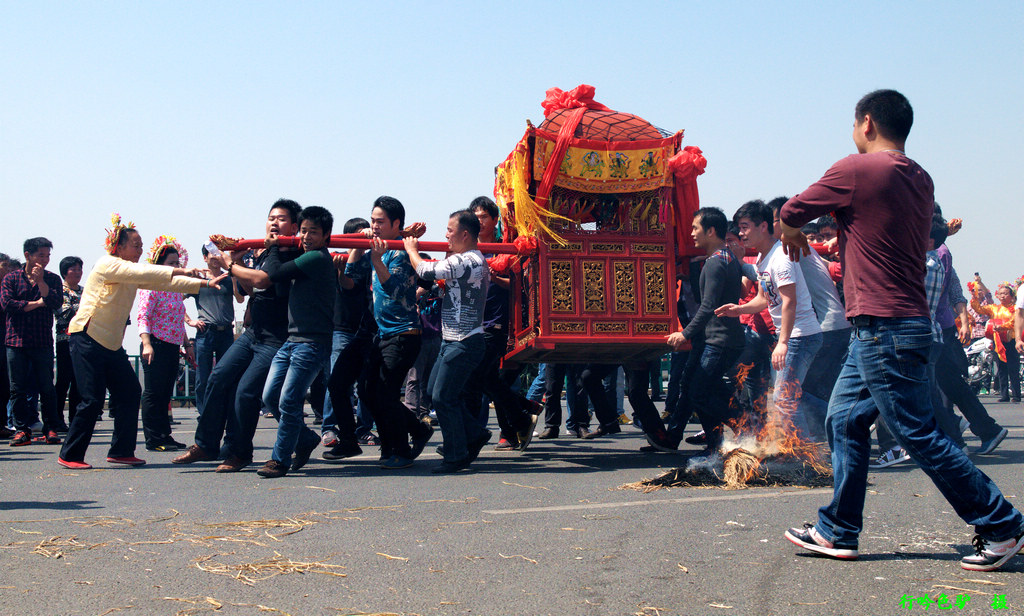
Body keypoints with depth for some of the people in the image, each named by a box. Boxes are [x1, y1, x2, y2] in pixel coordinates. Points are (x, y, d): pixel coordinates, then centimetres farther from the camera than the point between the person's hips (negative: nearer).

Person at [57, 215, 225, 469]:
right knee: (92, 400, -10)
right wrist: (180, 271, -25)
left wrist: (204, 283, 3)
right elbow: (144, 273, -24)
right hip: (88, 338, -9)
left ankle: (121, 451, 10)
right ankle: (70, 456, 0)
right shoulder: (107, 265, -10)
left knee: (130, 392, 3)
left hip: (112, 343, 9)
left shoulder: (132, 274, 15)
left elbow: (164, 283, 11)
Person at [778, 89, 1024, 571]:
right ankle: (837, 532, 18)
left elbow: (791, 213, -1)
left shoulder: (857, 169, -12)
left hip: (883, 327, -9)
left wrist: (793, 236, 19)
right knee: (844, 420, 13)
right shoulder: (919, 179, 12)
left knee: (919, 434, -4)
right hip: (906, 320, 9)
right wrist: (840, 234, 25)